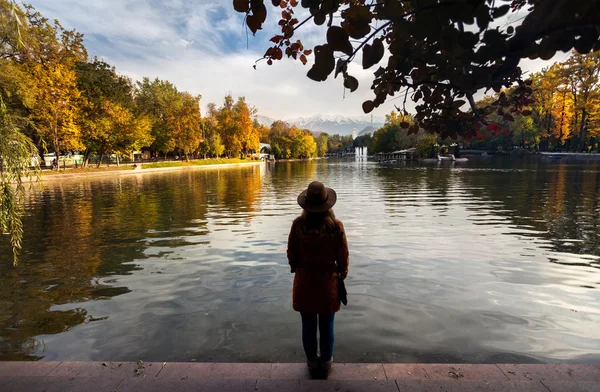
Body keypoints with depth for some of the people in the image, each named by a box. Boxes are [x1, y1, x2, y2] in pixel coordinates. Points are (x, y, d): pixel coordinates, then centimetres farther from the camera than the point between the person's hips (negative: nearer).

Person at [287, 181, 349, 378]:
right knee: (326, 327, 15)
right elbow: (343, 255, -8)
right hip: (327, 281, -1)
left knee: (308, 326, 15)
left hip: (304, 282, 1)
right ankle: (326, 364, 31)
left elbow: (292, 253, -4)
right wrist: (342, 275, 9)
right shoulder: (335, 226, -17)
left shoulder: (298, 224, -14)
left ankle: (312, 364, 31)